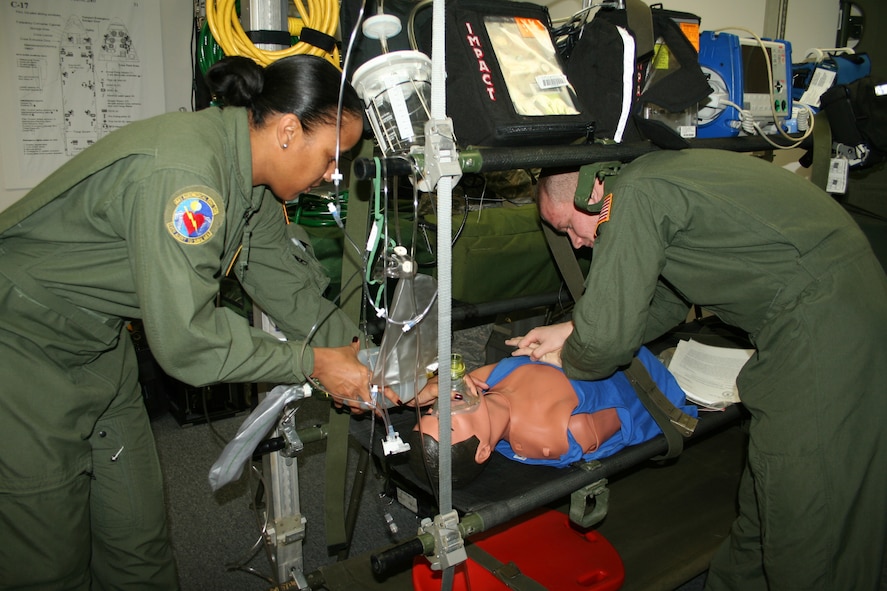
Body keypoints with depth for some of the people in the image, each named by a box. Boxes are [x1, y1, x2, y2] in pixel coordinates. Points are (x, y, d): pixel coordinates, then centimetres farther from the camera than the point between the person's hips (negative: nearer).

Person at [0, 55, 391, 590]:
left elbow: (284, 279, 3)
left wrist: (357, 349, -6)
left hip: (99, 341, 9)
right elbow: (185, 341, -32)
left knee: (140, 539, 15)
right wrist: (314, 363, -22)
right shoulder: (182, 174, -33)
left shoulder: (248, 172, -3)